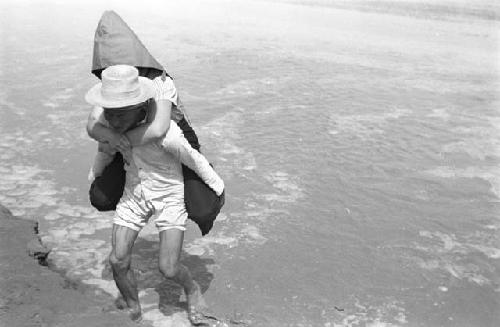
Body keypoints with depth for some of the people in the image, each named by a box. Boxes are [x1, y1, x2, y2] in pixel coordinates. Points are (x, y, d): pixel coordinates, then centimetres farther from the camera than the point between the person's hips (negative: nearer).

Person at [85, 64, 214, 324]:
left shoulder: (164, 131, -32)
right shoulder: (107, 122, -15)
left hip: (170, 195, -5)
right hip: (134, 193, 5)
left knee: (168, 268, -10)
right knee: (118, 261, -2)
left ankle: (192, 290, 26)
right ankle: (133, 311, 25)